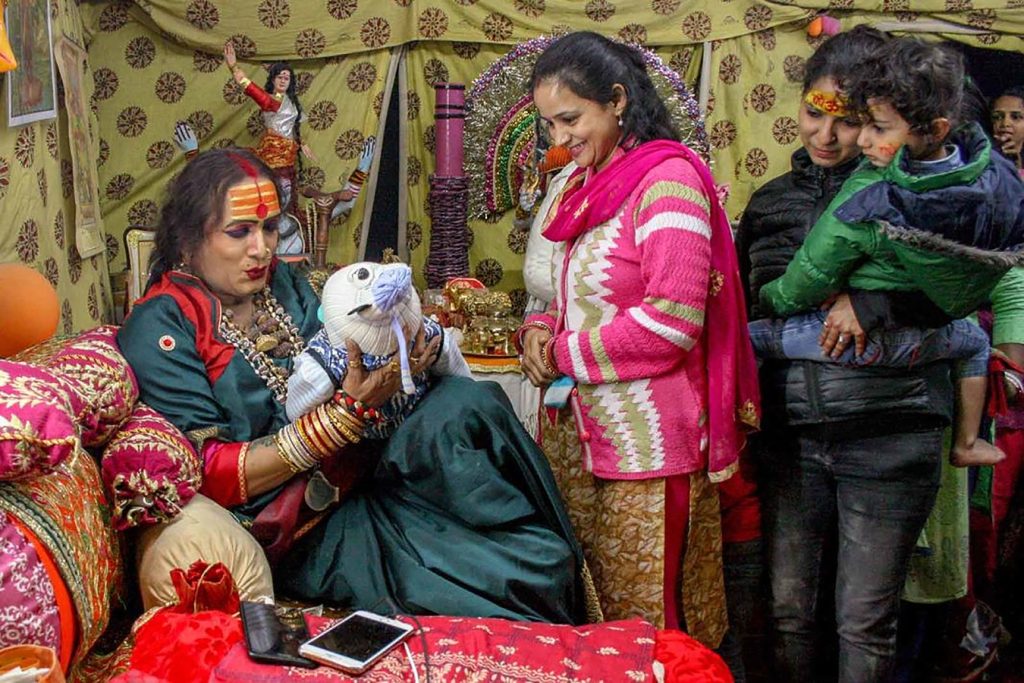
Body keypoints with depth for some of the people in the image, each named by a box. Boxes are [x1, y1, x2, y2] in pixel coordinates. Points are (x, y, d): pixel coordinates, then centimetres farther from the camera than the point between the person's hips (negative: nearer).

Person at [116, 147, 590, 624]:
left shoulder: (283, 284, 10)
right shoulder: (159, 330, -9)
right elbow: (212, 477, -15)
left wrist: (394, 370, -15)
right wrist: (347, 411, -22)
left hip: (352, 485, 6)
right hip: (295, 537, -6)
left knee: (461, 401, -20)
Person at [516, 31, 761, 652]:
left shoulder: (667, 177, -12)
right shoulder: (591, 186, 12)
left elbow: (672, 319, -21)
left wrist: (565, 355, -11)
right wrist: (542, 329, 1)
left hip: (647, 441, -8)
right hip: (581, 431, 8)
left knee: (650, 616, 4)